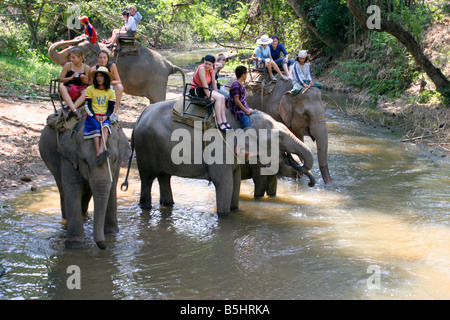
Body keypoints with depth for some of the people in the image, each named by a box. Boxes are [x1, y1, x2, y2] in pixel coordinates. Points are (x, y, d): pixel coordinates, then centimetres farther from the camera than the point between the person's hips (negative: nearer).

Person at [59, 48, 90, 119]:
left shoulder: (86, 67, 6)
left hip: (80, 89, 0)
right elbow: (61, 79, 6)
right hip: (69, 88, 0)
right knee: (61, 87, -34)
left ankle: (71, 109, -46)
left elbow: (87, 83, 7)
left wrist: (83, 78, -15)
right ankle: (74, 110, -50)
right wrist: (71, 78, -10)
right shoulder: (68, 65, 6)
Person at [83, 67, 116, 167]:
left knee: (105, 127, -32)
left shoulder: (110, 92, 11)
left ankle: (101, 150, -52)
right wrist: (95, 116, -13)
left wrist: (106, 116, -11)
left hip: (104, 116, 1)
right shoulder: (90, 89, 5)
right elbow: (87, 106, 1)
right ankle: (98, 153, -44)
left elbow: (111, 107, 9)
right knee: (96, 127, -32)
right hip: (92, 116, -1)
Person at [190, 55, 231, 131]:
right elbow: (204, 84, -24)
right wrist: (209, 96, -24)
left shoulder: (211, 69, 4)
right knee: (218, 98, -23)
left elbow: (213, 83, 8)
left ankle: (224, 121, -14)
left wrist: (216, 94, 0)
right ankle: (219, 123, -24)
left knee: (222, 98, -12)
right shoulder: (202, 68, -22)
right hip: (196, 91, -8)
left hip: (205, 90, 8)